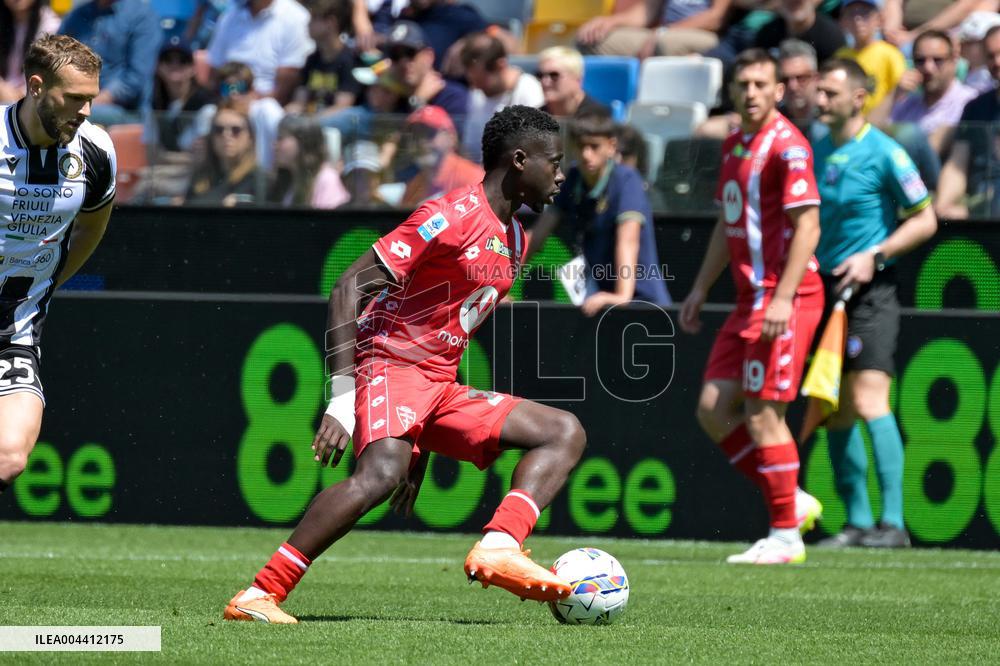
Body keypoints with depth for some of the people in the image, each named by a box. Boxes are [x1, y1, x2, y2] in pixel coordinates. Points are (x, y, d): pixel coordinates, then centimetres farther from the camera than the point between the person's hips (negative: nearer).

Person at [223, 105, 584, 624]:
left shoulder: (515, 240, 17)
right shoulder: (452, 216, -11)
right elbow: (348, 288, -16)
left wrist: (423, 448, 23)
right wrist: (342, 396, -24)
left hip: (441, 386, 9)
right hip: (390, 364, -9)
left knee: (565, 434, 1)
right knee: (381, 474, -34)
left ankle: (498, 548, -22)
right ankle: (259, 595, -30)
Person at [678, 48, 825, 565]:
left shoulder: (787, 146, -12)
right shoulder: (734, 145, 15)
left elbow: (807, 226, -18)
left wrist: (783, 299, -24)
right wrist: (700, 289, 21)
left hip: (784, 298, -9)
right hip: (749, 298, 9)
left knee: (762, 416, -8)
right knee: (713, 410, 5)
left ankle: (785, 537, 0)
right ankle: (791, 502, 14)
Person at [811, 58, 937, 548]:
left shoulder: (884, 153, -8)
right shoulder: (816, 151, 11)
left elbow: (925, 219, -5)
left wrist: (875, 255, -15)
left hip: (869, 291, -7)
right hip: (824, 288, 7)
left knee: (869, 401, -17)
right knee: (835, 411, 6)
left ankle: (893, 522, -18)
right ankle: (857, 521, 13)